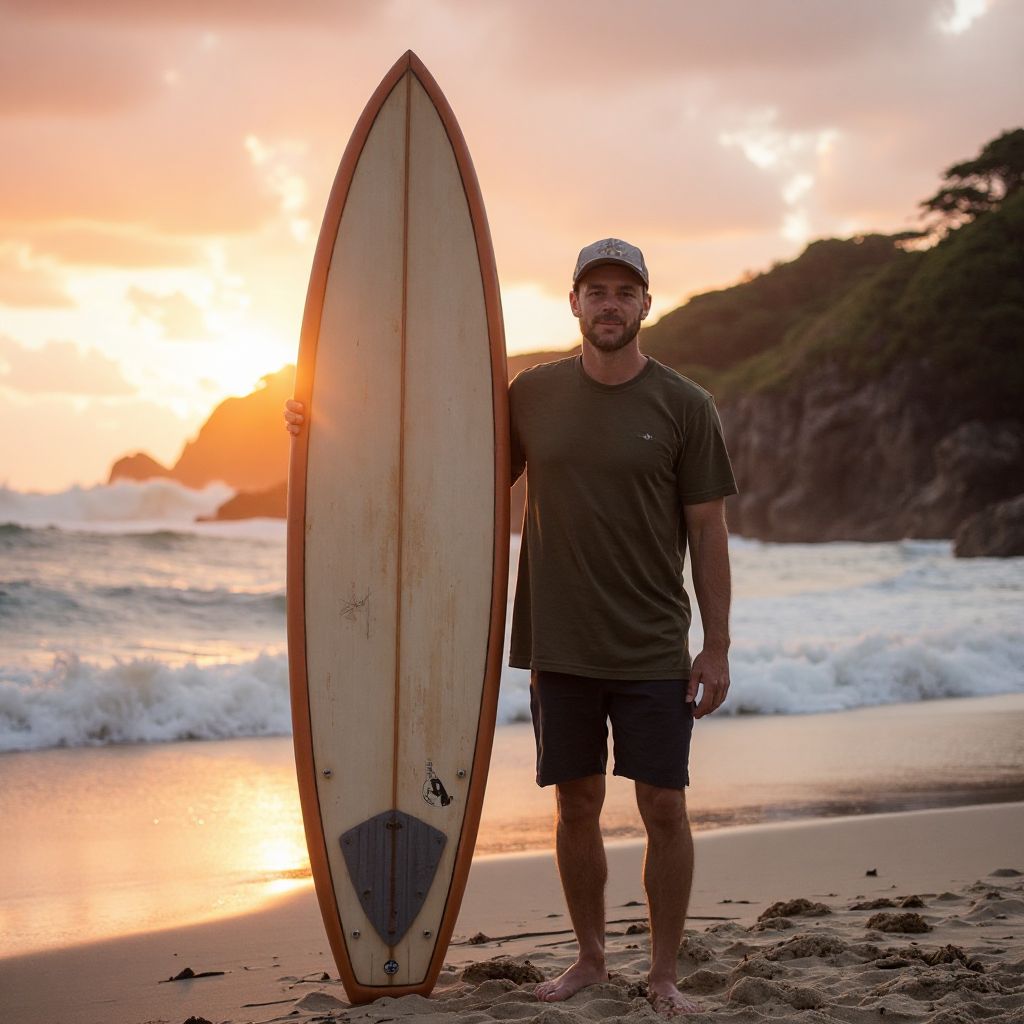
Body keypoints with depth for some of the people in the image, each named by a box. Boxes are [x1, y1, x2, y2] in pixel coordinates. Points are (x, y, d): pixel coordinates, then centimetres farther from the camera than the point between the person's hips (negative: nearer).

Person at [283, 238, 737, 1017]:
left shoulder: (684, 407, -3)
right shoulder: (534, 395, 5)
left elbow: (708, 530, -1)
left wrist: (717, 646, -5)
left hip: (653, 653, -2)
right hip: (560, 645, 2)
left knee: (664, 808, -1)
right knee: (576, 805, 10)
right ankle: (589, 959, 25)